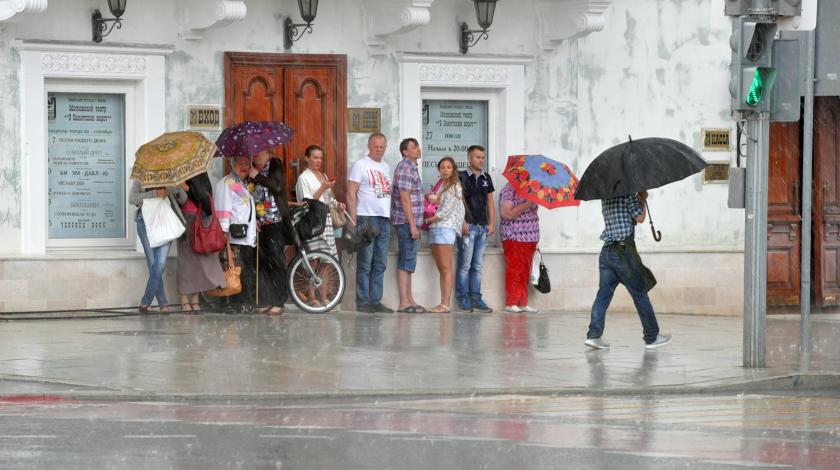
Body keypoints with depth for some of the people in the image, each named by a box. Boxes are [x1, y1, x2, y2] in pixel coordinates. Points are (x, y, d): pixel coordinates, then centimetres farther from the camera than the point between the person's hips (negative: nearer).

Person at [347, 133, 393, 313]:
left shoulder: (386, 167, 18)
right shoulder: (361, 165, -3)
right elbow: (351, 193, -7)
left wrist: (391, 217, 13)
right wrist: (353, 220, -15)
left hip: (385, 220, 7)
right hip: (367, 218, -7)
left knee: (380, 264, 7)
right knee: (365, 263, -5)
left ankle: (376, 301, 11)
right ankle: (363, 301, -2)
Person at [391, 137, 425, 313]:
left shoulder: (412, 168, 17)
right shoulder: (404, 168, -13)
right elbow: (405, 198, -19)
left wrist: (417, 224, 21)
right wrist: (412, 225, -21)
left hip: (411, 221, 10)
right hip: (406, 221, -10)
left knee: (408, 262, 11)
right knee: (406, 261, -9)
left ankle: (409, 300, 16)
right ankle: (404, 303, -10)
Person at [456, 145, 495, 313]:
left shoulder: (486, 178, 15)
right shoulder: (462, 177, -1)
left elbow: (490, 202, 17)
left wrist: (491, 223, 9)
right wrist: (463, 222, -14)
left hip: (483, 227, 5)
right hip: (468, 226, -5)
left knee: (478, 266, 7)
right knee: (465, 265, -5)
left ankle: (476, 298, 10)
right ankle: (463, 299, -2)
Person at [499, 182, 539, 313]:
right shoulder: (508, 191, -9)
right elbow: (507, 214, -19)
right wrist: (526, 205, -21)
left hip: (530, 239, 8)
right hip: (514, 238, -8)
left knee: (525, 272, 9)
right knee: (514, 270, -6)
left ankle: (523, 303, 13)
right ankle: (510, 303, -2)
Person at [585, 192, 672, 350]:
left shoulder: (605, 197, 15)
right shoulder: (627, 194, -8)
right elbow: (640, 218, -9)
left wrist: (639, 199, 18)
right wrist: (642, 199, 5)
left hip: (606, 251, 7)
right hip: (624, 250, -7)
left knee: (604, 293, 4)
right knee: (640, 294, 2)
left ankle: (594, 335, -8)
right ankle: (652, 337, 7)